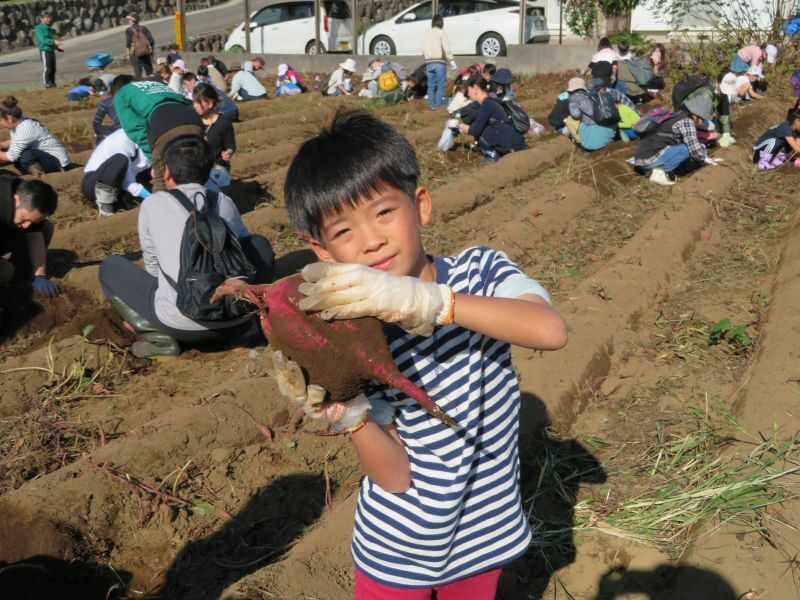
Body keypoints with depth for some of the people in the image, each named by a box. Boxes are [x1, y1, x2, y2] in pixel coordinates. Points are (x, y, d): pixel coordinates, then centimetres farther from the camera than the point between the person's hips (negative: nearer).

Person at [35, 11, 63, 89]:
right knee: (46, 68, -8)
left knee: (53, 68, 10)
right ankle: (47, 83, -4)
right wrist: (54, 41, -36)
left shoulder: (49, 29, 15)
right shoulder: (39, 28, -10)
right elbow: (43, 40, -24)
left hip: (51, 51, 8)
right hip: (44, 51, -8)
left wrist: (57, 47, 12)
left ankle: (52, 83, 18)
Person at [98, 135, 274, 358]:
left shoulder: (153, 204, 7)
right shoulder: (225, 202, 15)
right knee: (259, 245, 30)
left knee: (110, 267, 23)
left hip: (182, 324, -2)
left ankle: (159, 334, 2)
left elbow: (153, 264, 16)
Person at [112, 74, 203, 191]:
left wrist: (153, 158, 10)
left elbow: (135, 128, 8)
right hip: (194, 123, 5)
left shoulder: (120, 95, 27)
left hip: (166, 128, -5)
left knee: (161, 183, 5)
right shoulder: (156, 84, 44)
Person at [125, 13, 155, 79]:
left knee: (138, 73, 1)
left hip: (135, 54, -3)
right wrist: (151, 50, 11)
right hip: (146, 53, 3)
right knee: (149, 73, 10)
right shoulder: (144, 28, 6)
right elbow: (151, 40, 1)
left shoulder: (129, 30, -3)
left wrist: (128, 54, 1)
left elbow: (128, 43, -8)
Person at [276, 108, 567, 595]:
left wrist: (426, 301, -46)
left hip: (486, 534, 1)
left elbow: (552, 331, -36)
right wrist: (347, 417, -37)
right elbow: (395, 476, -18)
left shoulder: (481, 271, -16)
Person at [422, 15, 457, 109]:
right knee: (440, 85, -2)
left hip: (429, 62, 5)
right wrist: (451, 61, -9)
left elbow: (423, 50, 15)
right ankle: (438, 104, -4)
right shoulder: (441, 32, -2)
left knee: (431, 85, 9)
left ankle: (431, 104, 11)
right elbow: (446, 48, -10)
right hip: (439, 62, -5)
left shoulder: (427, 34, 15)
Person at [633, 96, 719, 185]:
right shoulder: (687, 122, -11)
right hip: (649, 158, -9)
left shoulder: (678, 115, 16)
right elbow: (694, 148, -15)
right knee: (687, 148, -13)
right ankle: (659, 171, -9)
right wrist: (706, 159, 4)